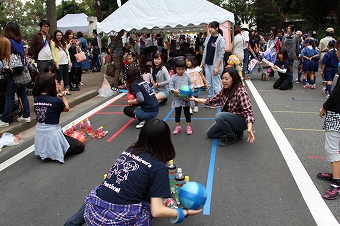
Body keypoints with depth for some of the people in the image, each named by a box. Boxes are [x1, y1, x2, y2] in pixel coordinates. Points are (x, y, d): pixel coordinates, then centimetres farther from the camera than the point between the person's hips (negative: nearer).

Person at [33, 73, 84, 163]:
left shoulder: (36, 100, -1)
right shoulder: (56, 101, -18)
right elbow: (66, 108, 3)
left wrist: (57, 96, 5)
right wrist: (62, 96, 14)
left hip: (39, 134, 8)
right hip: (52, 134, -7)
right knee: (80, 146, 7)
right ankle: (57, 153, -4)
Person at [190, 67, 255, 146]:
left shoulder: (241, 92, -26)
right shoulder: (224, 91, -2)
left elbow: (248, 111, -32)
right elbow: (212, 100, 9)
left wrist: (249, 128, -48)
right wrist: (195, 99, 4)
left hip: (241, 120, -8)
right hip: (229, 119, 8)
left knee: (219, 116, -32)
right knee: (210, 133, 9)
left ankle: (233, 137, -9)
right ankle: (235, 131, 12)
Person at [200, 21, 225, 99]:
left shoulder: (221, 40, -9)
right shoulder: (208, 38, 10)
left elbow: (221, 55, -12)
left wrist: (217, 67, -17)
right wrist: (202, 63, 11)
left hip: (215, 65, -6)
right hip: (207, 64, 6)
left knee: (216, 85, -6)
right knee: (208, 84, 11)